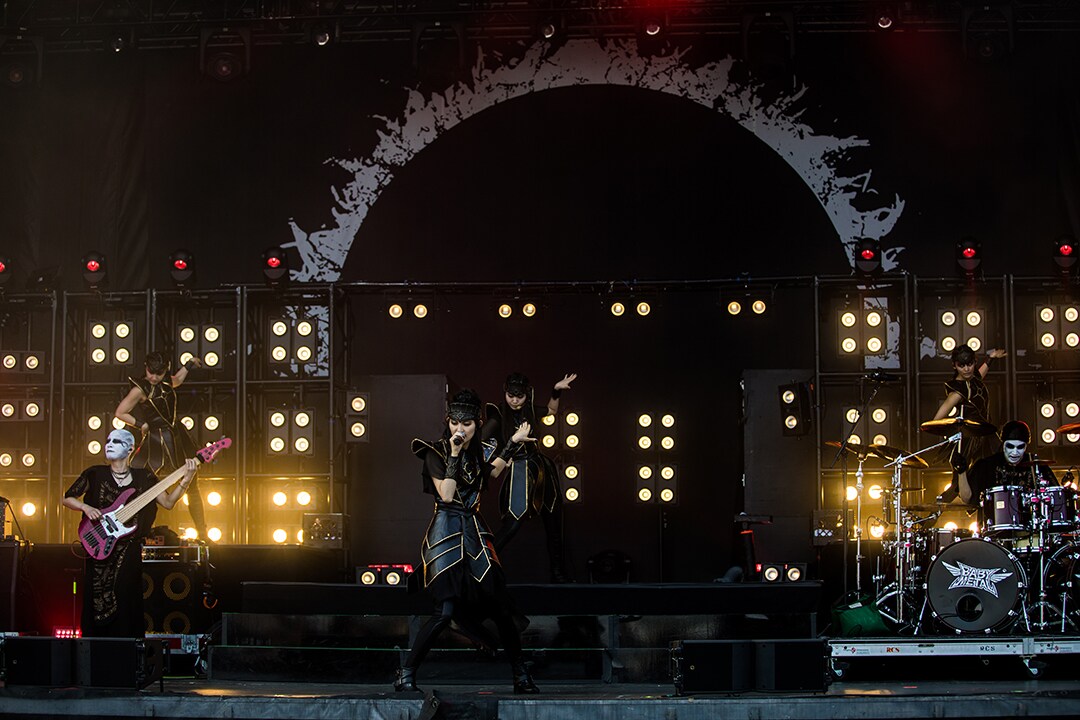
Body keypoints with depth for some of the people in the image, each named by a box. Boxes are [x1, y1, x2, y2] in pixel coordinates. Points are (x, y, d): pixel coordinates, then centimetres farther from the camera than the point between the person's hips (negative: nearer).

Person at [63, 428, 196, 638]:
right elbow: (67, 498, 9)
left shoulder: (143, 477, 6)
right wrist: (86, 507, -9)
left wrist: (185, 481, -11)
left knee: (125, 604, -3)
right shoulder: (95, 474, 3)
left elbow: (167, 502, 1)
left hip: (129, 550, 0)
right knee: (96, 603, -1)